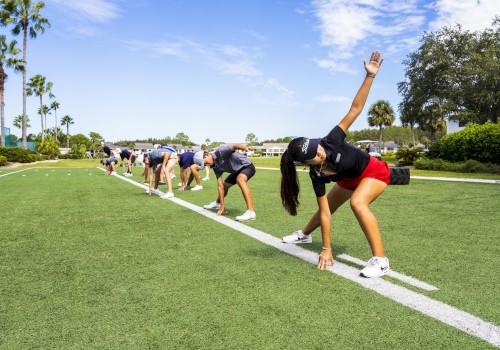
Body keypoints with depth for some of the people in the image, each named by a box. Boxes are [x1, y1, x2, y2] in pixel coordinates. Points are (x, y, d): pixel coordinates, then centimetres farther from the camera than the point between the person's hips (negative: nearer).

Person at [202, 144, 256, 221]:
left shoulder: (220, 151, -26)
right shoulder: (216, 167, -5)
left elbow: (234, 146, -43)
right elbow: (220, 186, -6)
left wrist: (244, 147, -65)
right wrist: (222, 206, -9)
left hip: (247, 166, -9)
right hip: (237, 171, 9)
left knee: (240, 179, -37)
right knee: (225, 185, 23)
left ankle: (250, 212, -45)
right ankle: (217, 203, 55)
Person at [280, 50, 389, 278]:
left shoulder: (331, 141, -35)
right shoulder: (316, 175, -26)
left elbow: (355, 109, -32)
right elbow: (325, 213, -22)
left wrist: (370, 76, -42)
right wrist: (326, 248, -21)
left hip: (373, 172, -4)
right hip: (350, 179, 4)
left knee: (357, 203, -32)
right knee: (327, 206, 18)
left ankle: (380, 260, -24)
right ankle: (304, 235, 50)